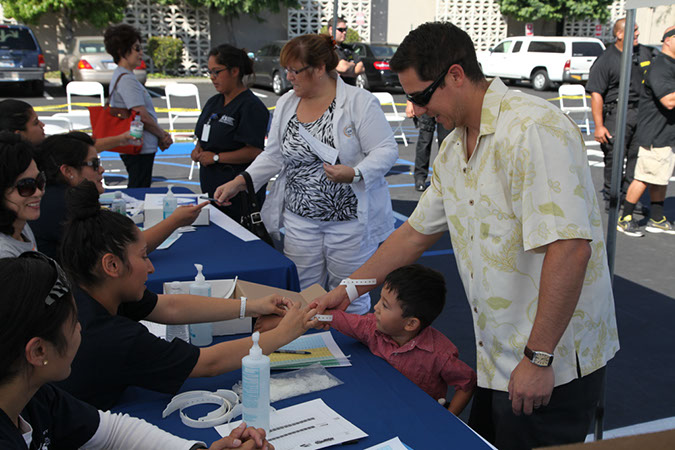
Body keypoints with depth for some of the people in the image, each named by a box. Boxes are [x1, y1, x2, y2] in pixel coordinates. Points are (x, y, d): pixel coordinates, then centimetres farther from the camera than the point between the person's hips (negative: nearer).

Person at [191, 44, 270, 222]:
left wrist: (216, 157, -16)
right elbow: (204, 137, 26)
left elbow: (254, 151, -19)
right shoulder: (213, 102, 15)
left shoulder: (251, 106, -12)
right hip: (210, 186, 8)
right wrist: (198, 150, 3)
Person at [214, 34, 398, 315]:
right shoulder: (286, 104, 8)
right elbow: (273, 155, 14)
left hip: (348, 220, -5)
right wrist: (239, 183, 3)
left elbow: (386, 150, -12)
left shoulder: (359, 102, -10)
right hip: (299, 220, 5)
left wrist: (354, 174, -28)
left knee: (349, 302, 8)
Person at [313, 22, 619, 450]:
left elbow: (570, 248, -27)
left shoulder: (532, 129, -21)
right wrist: (350, 289, 20)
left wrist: (538, 359, -24)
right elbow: (417, 232, 19)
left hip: (552, 364, -8)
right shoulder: (454, 150, 10)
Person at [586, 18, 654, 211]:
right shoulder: (605, 60, -8)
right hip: (616, 113, -6)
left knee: (638, 156, 7)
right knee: (614, 157, -4)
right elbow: (596, 94, -12)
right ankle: (611, 198, 10)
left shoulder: (645, 52, 12)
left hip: (643, 112, 6)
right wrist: (599, 126, -17)